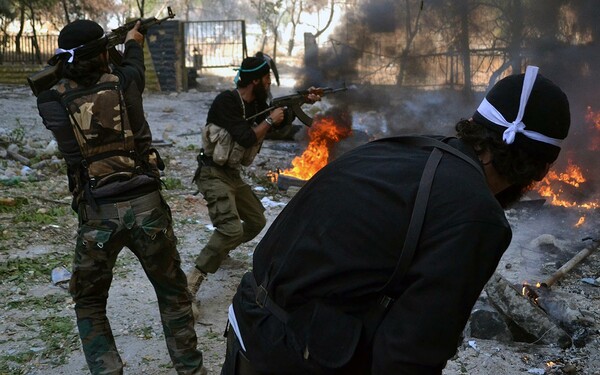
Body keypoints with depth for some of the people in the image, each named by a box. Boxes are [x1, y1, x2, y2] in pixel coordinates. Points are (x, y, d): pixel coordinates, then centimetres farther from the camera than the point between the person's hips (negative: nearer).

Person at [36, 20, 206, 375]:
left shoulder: (53, 102, -3)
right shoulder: (123, 82, -1)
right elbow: (134, 63, 24)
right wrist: (134, 41, 43)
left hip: (97, 215, 0)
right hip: (146, 205, 1)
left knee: (89, 303, 20)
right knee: (173, 293, 19)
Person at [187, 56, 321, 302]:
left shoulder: (256, 104, 7)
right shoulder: (226, 101, -19)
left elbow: (281, 120, 22)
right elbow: (246, 138, -25)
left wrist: (304, 102, 10)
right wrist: (269, 120, -12)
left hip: (233, 175, 9)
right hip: (213, 174, -9)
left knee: (257, 221, 18)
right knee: (232, 229, -26)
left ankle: (219, 251, 36)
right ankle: (189, 286, -21)